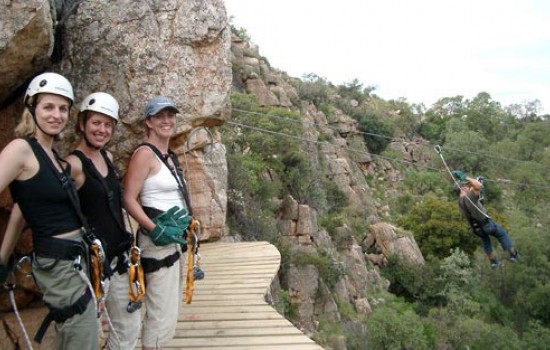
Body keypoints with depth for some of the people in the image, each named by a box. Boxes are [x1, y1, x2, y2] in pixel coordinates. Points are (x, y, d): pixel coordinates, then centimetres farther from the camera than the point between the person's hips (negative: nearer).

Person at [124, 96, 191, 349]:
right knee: (162, 312, -4)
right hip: (158, 241, -9)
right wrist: (155, 230, -24)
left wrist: (184, 225, 11)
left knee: (168, 308, 18)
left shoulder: (167, 156, 13)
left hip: (172, 239, 9)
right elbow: (129, 199, -19)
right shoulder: (144, 153, -13)